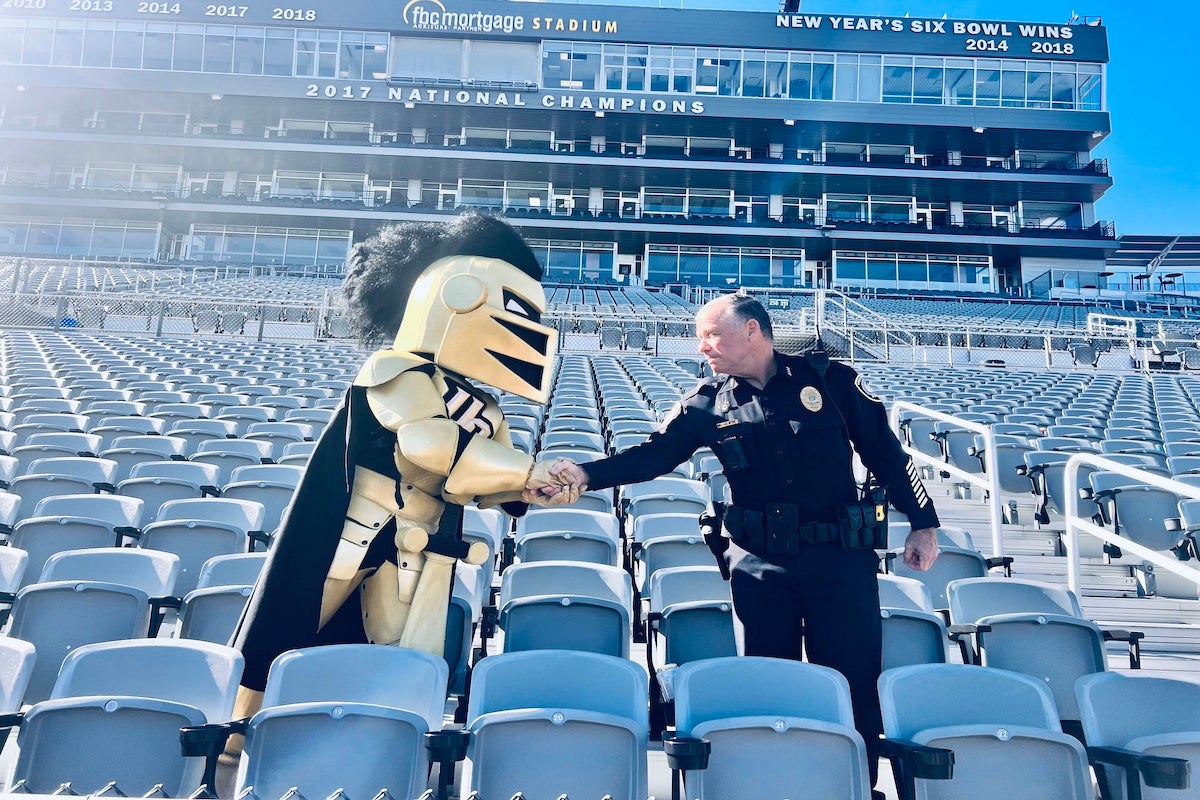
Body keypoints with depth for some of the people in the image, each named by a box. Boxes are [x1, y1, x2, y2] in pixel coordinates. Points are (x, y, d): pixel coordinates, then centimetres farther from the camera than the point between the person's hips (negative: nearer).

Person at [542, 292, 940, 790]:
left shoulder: (828, 378, -2)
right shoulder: (707, 403, 2)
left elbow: (883, 451, 3)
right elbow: (654, 453, -3)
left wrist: (922, 522, 4)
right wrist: (587, 475, -16)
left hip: (840, 560, -1)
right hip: (760, 566, 1)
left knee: (854, 687, 8)